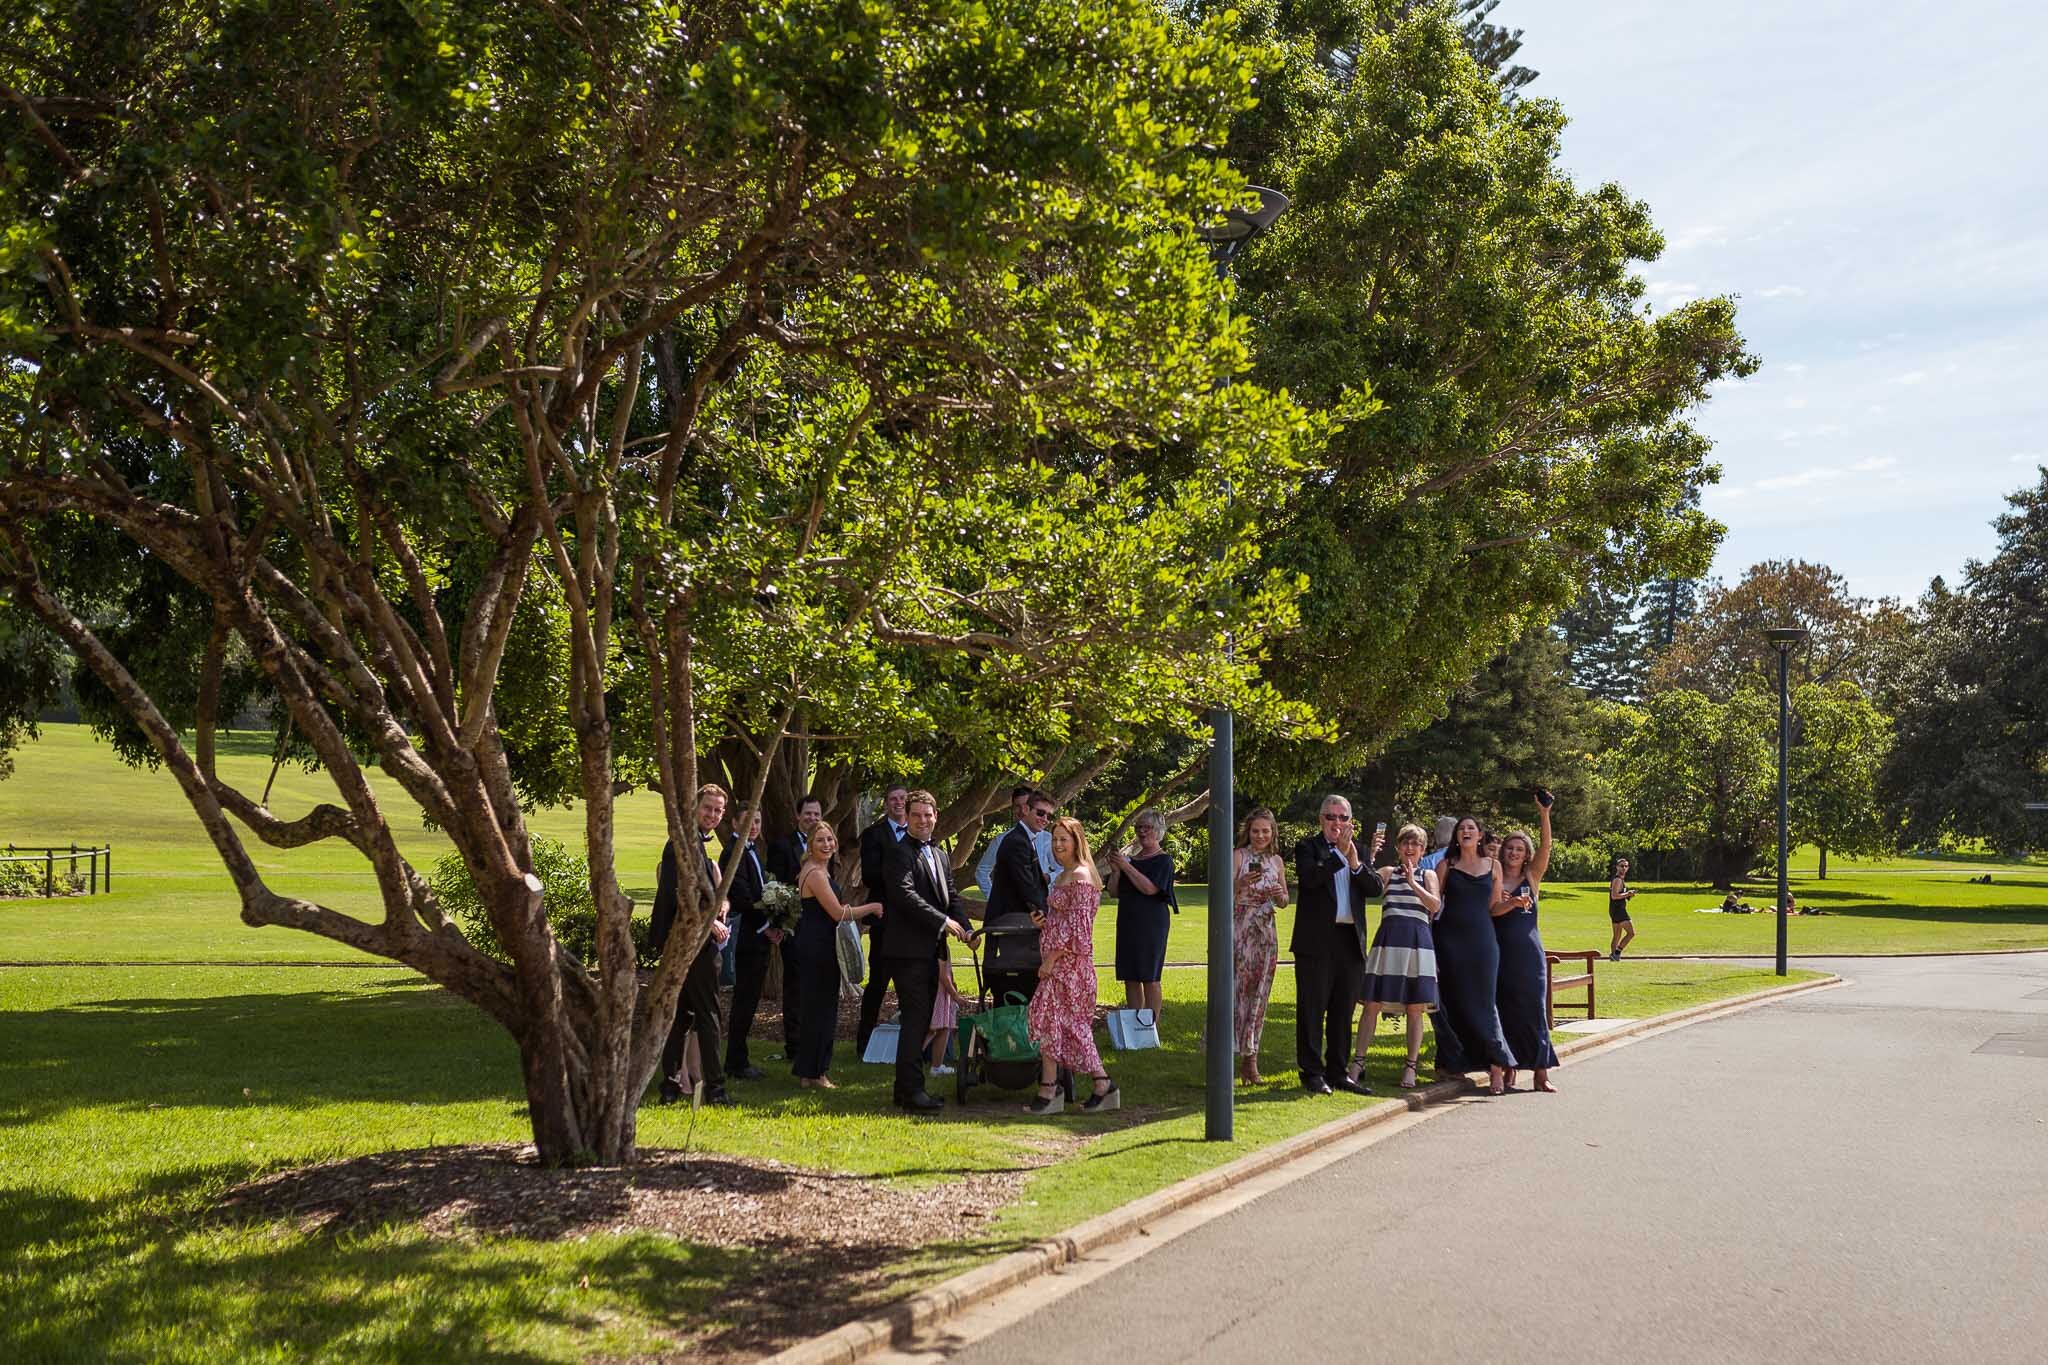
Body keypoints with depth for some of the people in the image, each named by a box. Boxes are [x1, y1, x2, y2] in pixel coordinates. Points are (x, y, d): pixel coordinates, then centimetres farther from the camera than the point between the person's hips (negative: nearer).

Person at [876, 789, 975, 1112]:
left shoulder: (938, 855, 18)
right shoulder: (898, 853, -9)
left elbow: (951, 895, 16)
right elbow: (904, 895, -20)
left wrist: (963, 927, -1)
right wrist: (943, 922, -20)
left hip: (930, 950, 9)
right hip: (908, 949, -9)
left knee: (920, 1021, 12)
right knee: (915, 1019, -10)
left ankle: (906, 1088, 18)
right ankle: (911, 1091, -8)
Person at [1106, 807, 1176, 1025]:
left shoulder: (1163, 860, -1)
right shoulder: (1132, 860, 17)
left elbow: (1150, 888, -16)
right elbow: (1114, 892, 14)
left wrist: (1126, 866, -15)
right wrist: (1116, 870, -3)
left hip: (1152, 924, -6)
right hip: (1128, 923, 6)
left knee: (1149, 979, -7)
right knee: (1131, 979, 5)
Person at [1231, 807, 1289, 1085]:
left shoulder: (1276, 861, 11)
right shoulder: (1238, 856, -2)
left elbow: (1284, 901, 18)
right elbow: (1226, 895, -9)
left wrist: (1279, 895, -4)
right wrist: (1242, 884, -27)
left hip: (1267, 931, 4)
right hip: (1240, 928, -4)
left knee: (1259, 992, 4)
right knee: (1239, 988, -9)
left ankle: (1250, 1056, 9)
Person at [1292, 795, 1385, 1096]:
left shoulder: (1359, 850, 15)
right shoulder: (1307, 847, 1)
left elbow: (1375, 888, 4)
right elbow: (1309, 878, -18)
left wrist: (1356, 863, -11)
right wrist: (1340, 854, -20)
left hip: (1351, 941, 5)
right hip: (1317, 940, -5)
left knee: (1343, 1010, 11)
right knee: (1312, 1009, -1)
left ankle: (1337, 1071, 19)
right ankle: (1312, 1073, 4)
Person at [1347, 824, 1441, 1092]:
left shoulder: (1428, 875, 13)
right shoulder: (1388, 872, 13)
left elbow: (1435, 905, -4)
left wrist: (1412, 882, -14)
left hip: (1418, 941, 0)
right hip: (1388, 939, 0)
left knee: (1415, 1009, 1)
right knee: (1372, 1004, -3)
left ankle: (1411, 1067, 7)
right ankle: (1358, 1062, 2)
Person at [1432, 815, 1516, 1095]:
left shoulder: (1492, 866, 10)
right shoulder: (1446, 865, 7)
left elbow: (1493, 907, 14)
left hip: (1481, 940, 0)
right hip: (1450, 939, 0)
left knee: (1482, 1002, -5)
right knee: (1450, 1001, 3)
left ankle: (1497, 1065, -4)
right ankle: (1452, 1060, 15)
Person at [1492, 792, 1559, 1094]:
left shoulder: (1532, 877, 8)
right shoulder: (1494, 879, 8)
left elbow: (1545, 846, -6)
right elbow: (1491, 909, -7)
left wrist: (1544, 814, -18)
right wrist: (1513, 903, -26)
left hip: (1528, 951, 0)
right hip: (1500, 950, 1)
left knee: (1533, 1008, -4)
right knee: (1504, 1009, 1)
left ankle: (1541, 1072, -4)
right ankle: (1509, 1069, 8)